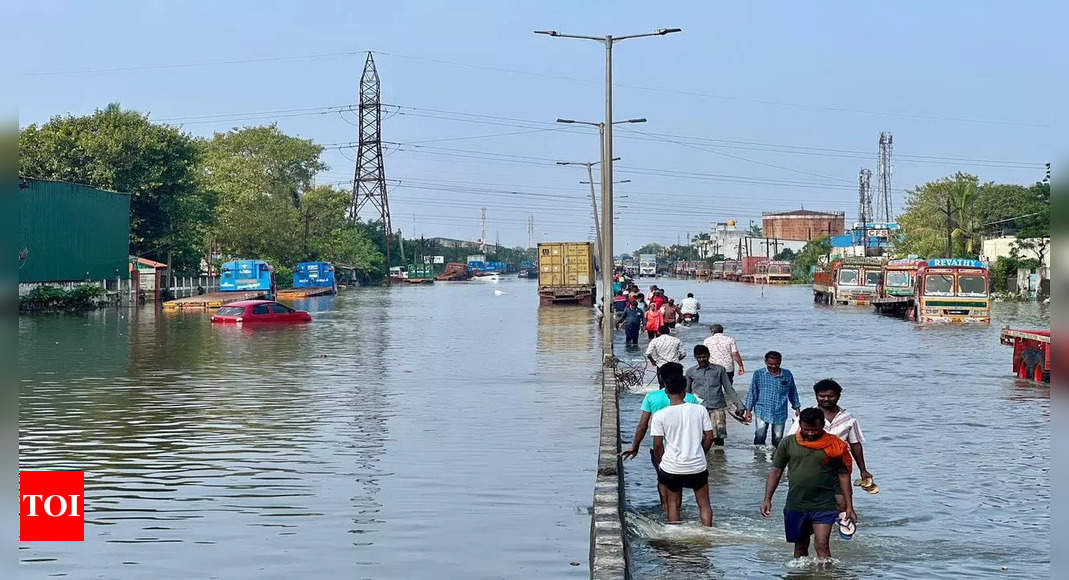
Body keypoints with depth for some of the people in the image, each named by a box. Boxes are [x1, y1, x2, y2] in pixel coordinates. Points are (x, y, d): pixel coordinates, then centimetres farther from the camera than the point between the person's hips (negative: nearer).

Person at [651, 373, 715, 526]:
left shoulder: (660, 416, -11)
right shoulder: (700, 410, -6)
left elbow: (657, 446, -8)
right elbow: (709, 437, 0)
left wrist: (660, 463, 10)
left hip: (671, 467, -1)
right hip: (697, 466, 1)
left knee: (673, 503, 16)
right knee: (704, 503, 15)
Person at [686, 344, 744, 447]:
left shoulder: (719, 370, 9)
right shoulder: (690, 372, 11)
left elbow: (729, 389, 11)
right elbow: (686, 392, 20)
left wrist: (739, 405, 4)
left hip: (717, 408, 0)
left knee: (719, 436, -10)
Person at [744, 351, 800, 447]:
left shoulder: (787, 375, 2)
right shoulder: (758, 374, -2)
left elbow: (793, 392, 14)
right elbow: (752, 393, 2)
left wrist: (797, 408, 16)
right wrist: (748, 410, -1)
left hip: (780, 413, 2)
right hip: (762, 412, -2)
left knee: (778, 439, 7)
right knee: (759, 437, -14)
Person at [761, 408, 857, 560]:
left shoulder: (834, 446, -2)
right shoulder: (788, 443, 2)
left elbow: (843, 475, 3)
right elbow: (776, 471, 6)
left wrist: (849, 507, 1)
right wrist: (767, 499, -2)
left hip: (824, 506, -2)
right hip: (795, 506, 2)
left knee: (822, 545, -12)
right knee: (800, 547, 13)